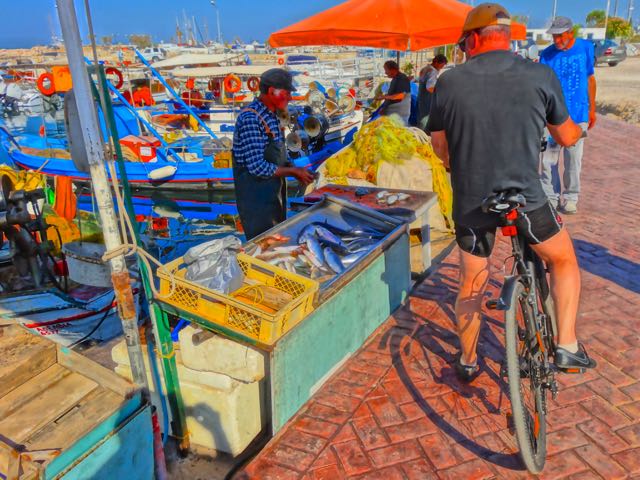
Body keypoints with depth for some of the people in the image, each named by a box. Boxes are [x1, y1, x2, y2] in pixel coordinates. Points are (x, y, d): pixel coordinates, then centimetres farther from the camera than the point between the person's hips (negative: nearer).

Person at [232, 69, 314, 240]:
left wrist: (295, 170, -1)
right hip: (256, 198, -9)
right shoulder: (250, 119, -20)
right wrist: (293, 171, -15)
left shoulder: (272, 117, 10)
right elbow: (257, 167, -25)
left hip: (275, 195, 9)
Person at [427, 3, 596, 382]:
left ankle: (468, 362, 34)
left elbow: (440, 147, 8)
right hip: (525, 198, -1)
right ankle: (568, 346, 21)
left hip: (471, 201, 2)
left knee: (472, 283, 20)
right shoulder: (541, 76, -3)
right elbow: (567, 137, 10)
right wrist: (578, 130, 35)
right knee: (564, 261, 25)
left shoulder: (449, 82, -3)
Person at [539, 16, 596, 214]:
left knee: (574, 159, 7)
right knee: (549, 159, 0)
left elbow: (590, 79, 10)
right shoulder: (547, 54, -4)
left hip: (578, 115, 1)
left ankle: (571, 197, 22)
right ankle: (550, 197, 14)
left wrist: (592, 108, 12)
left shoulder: (586, 48, 1)